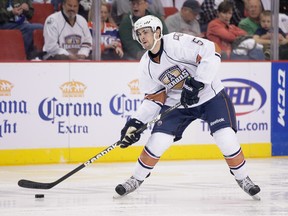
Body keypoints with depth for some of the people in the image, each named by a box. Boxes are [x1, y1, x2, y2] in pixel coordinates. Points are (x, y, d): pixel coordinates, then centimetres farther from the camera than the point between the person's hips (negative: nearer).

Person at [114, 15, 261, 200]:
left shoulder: (177, 42, -23)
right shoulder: (146, 66, -3)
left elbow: (211, 52, -31)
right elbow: (154, 99, 3)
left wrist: (196, 83, -34)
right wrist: (136, 122, -8)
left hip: (210, 96, -4)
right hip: (177, 103, 5)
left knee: (226, 139, -16)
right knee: (157, 141, -7)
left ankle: (243, 178, 6)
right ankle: (136, 179, 13)